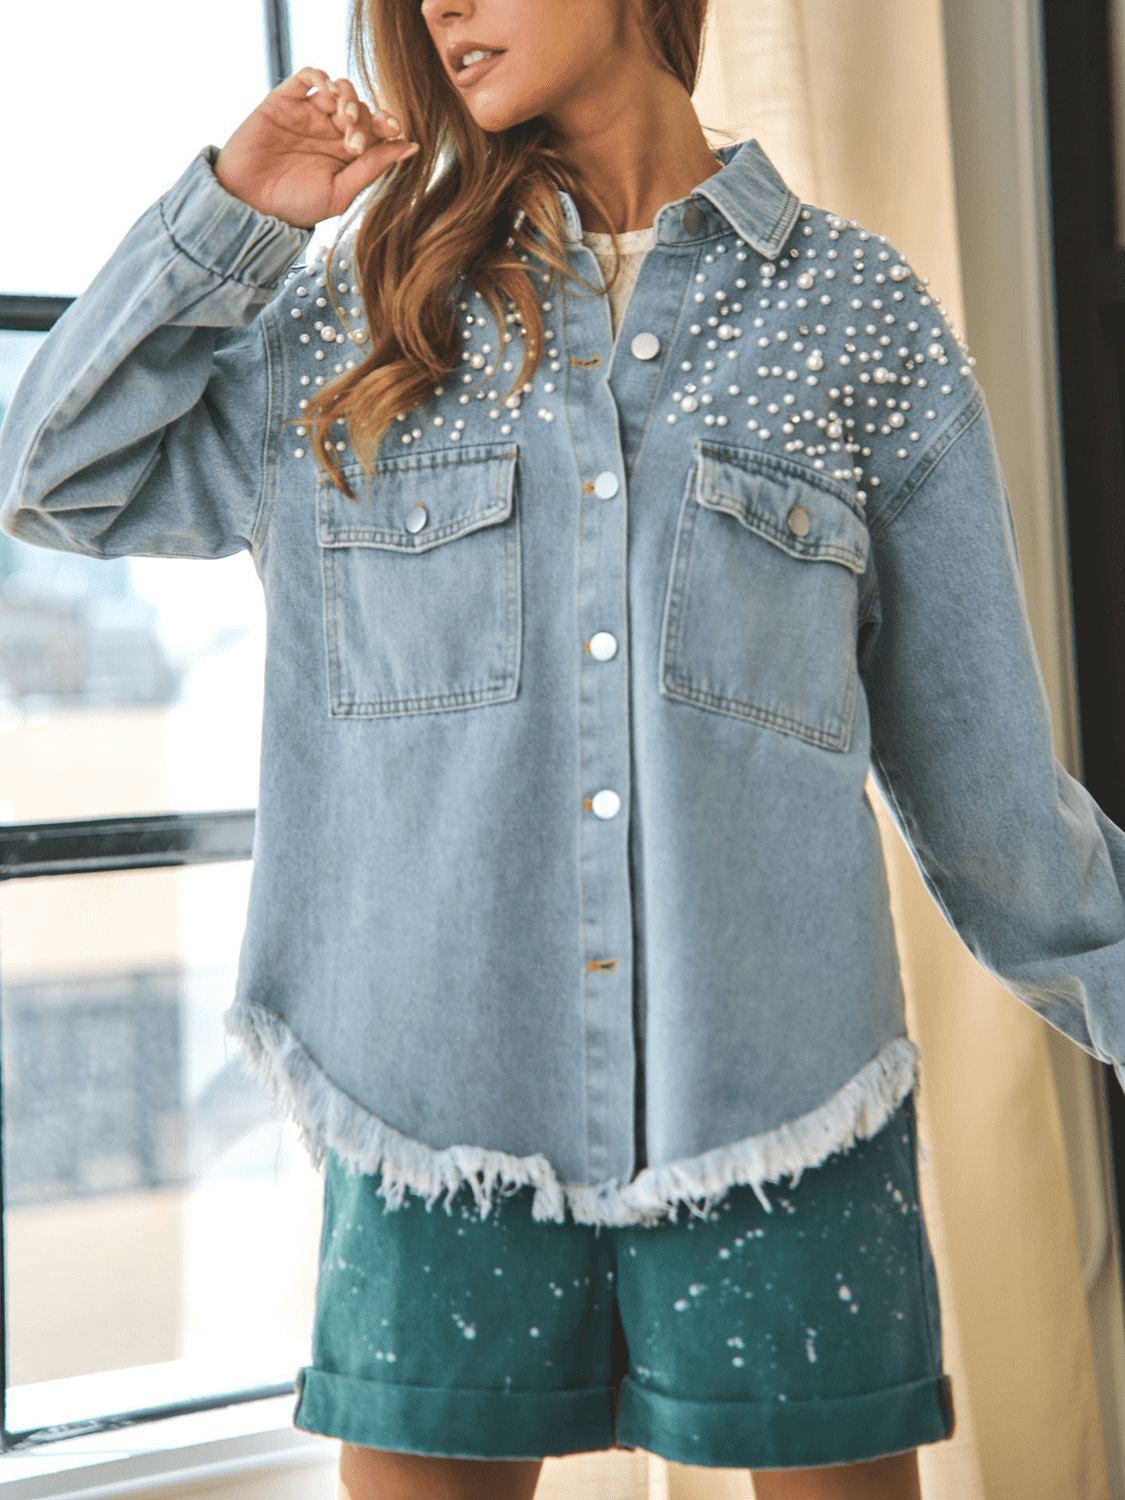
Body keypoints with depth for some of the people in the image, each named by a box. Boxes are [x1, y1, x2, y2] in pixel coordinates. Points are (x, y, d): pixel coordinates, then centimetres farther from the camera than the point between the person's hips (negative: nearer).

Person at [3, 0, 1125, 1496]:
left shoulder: (863, 314, 6)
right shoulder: (362, 316, 11)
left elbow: (977, 754, 9)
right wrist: (231, 212, 6)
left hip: (778, 1095, -1)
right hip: (441, 1103, 2)